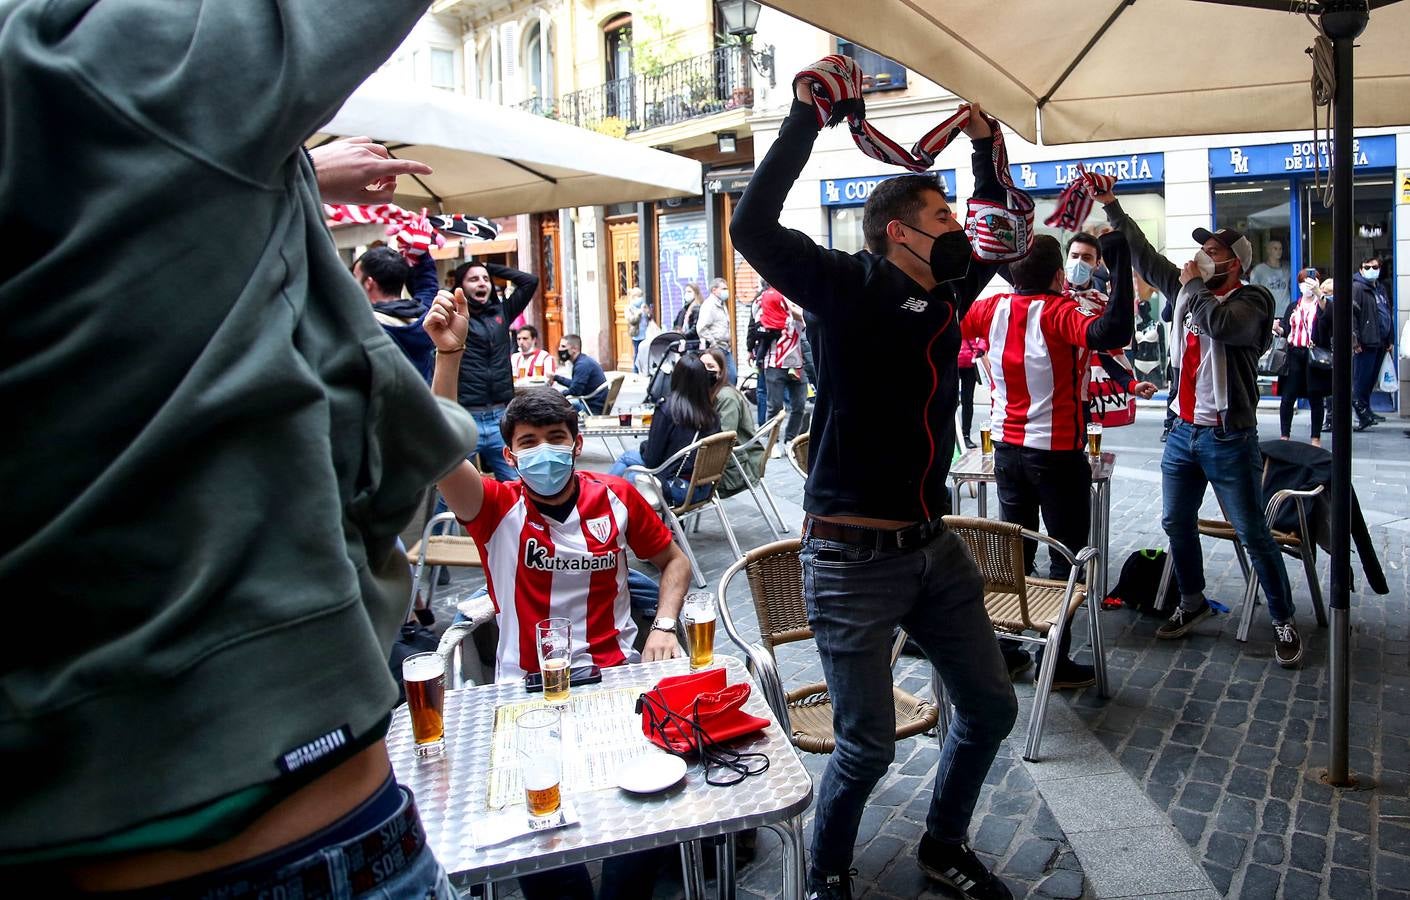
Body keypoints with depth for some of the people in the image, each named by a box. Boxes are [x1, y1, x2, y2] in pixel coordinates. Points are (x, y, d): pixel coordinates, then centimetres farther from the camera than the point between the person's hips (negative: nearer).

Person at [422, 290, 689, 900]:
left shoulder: (616, 497, 2)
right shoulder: (499, 509, -5)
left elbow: (672, 559, 17)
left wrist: (663, 626, 1)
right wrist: (448, 355, -34)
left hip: (616, 672, 1)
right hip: (527, 686, -1)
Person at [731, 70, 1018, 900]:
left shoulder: (948, 294, 10)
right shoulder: (851, 288, -9)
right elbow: (754, 227, -22)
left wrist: (987, 146, 19)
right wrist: (807, 117, -19)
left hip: (934, 546, 7)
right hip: (854, 558, -7)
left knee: (991, 709, 15)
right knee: (869, 746, 0)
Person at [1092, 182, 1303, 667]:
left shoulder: (1250, 301, -11)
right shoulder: (1187, 290, 8)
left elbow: (1219, 323, -33)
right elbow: (1143, 255, 12)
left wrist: (1194, 285, -16)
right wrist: (1111, 205, 9)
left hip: (1229, 438, -7)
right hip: (1183, 431, 7)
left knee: (1253, 534, 0)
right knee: (1177, 522, 13)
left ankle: (1284, 622, 14)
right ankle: (1192, 603, 31)